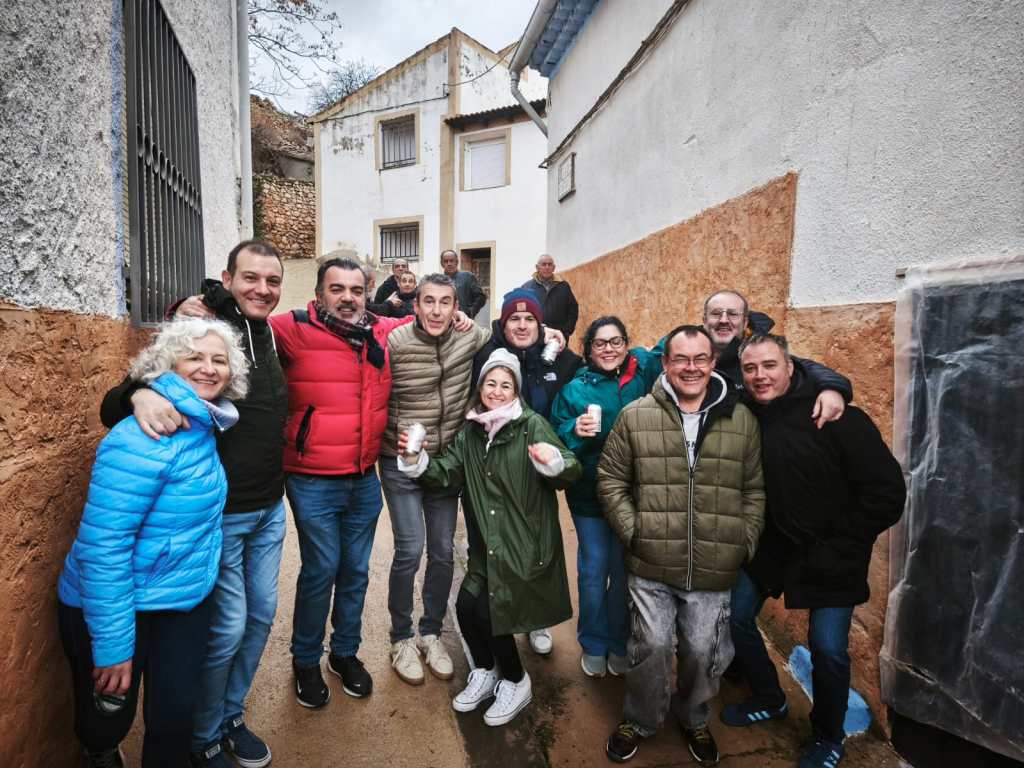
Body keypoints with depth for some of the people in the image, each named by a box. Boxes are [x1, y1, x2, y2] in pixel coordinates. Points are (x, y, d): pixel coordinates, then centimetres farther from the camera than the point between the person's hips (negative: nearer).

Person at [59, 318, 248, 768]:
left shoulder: (204, 426, -3)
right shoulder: (144, 438, -27)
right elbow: (102, 545, -27)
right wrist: (112, 645, -23)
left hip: (188, 602, 6)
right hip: (119, 608, -6)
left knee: (176, 714, 15)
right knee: (108, 718, 19)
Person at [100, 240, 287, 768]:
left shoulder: (270, 335, 3)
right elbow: (113, 405, -14)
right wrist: (140, 394, -36)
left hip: (270, 509, 7)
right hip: (219, 514, -6)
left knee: (261, 614, 17)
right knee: (227, 627, 5)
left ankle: (231, 715, 41)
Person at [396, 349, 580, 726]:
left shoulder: (532, 425, -9)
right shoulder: (470, 431, 7)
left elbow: (570, 472, -17)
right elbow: (445, 471, 0)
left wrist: (553, 460, -38)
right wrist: (416, 459, -17)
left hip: (525, 543, -5)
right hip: (487, 543, 5)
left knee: (487, 610, -8)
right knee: (466, 606, -2)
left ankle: (515, 682, 22)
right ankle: (485, 672, 31)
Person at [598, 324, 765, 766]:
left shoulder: (742, 420, 1)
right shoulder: (636, 416, -5)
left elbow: (756, 489, 8)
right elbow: (610, 479, 1)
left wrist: (746, 541, 0)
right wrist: (632, 529, -6)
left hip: (714, 571, 2)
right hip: (650, 566, -1)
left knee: (703, 651, 15)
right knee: (651, 647, 7)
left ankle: (694, 719, 46)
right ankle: (639, 721, 37)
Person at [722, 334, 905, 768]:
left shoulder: (838, 418, -20)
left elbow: (887, 493, -18)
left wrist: (837, 550, -14)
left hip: (831, 557, -5)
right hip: (771, 544, 5)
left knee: (828, 647, 0)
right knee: (737, 616, 11)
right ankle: (769, 700, 39)